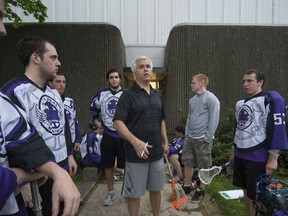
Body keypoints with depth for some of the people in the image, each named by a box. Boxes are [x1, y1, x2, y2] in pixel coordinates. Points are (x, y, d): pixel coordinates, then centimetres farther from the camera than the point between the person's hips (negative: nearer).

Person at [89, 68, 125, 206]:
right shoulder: (101, 94, 2)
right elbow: (93, 108, 19)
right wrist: (98, 121, 12)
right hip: (108, 135, 2)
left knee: (127, 166, 5)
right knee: (108, 166, 11)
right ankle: (110, 193, 28)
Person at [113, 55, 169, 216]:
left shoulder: (157, 95, 10)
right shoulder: (128, 95, -9)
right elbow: (118, 122, -17)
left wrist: (165, 142, 16)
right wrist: (135, 141, -27)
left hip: (157, 152, 6)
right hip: (136, 153, -5)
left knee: (156, 189, 19)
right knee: (134, 192, 9)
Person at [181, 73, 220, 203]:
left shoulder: (211, 98, -11)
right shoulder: (192, 100, 12)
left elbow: (214, 120, -15)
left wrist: (207, 138, -16)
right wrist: (187, 133, 9)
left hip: (202, 139, -7)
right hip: (190, 138, 8)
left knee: (204, 167, 7)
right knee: (187, 162, 14)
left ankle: (201, 190, 23)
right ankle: (187, 186, 30)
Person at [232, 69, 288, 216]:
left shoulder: (272, 99, -11)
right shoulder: (240, 103, 14)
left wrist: (273, 158, -19)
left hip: (257, 158, -7)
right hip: (240, 155, 8)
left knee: (257, 196, 5)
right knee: (246, 191, 18)